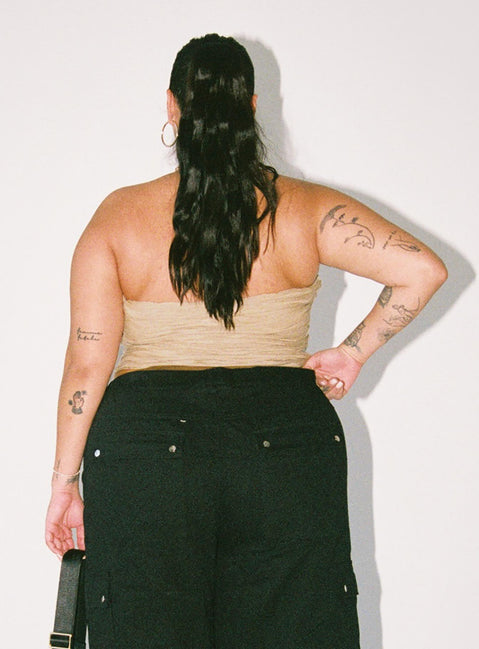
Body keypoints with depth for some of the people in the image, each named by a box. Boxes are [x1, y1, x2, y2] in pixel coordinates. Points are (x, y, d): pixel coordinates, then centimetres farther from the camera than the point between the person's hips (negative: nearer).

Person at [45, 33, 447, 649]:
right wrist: (354, 351, 5)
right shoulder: (305, 209, 1)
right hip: (289, 450, 1)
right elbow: (423, 269, -6)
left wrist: (64, 480, 7)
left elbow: (86, 365, 0)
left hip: (144, 445, 0)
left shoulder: (119, 216, 1)